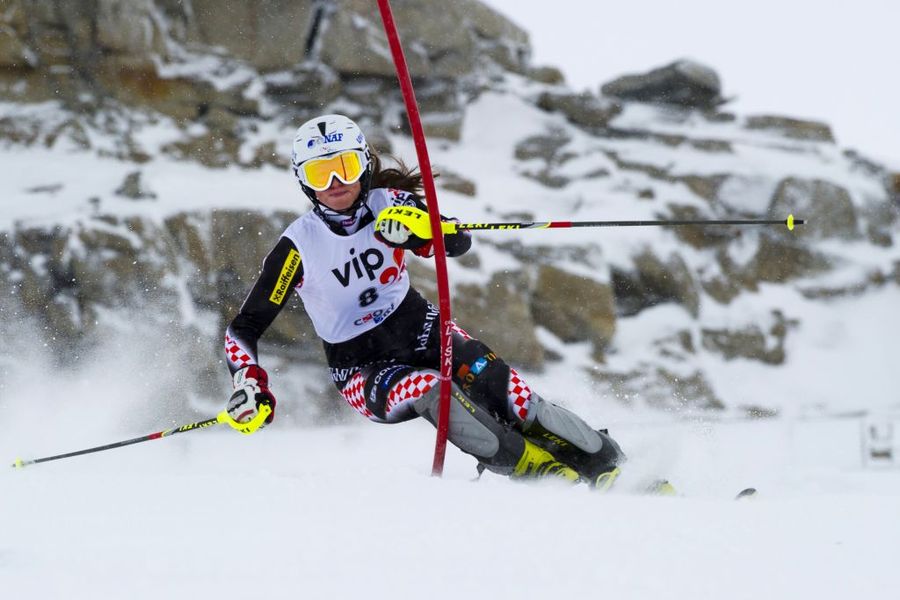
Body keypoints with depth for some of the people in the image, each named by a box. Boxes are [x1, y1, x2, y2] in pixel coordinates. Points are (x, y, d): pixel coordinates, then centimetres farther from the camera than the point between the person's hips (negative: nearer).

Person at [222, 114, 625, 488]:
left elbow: (458, 242, -20)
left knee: (487, 377, -24)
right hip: (360, 367, -3)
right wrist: (249, 389, -26)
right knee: (430, 390, -34)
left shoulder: (388, 205, -9)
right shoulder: (299, 246, -15)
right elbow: (242, 330, -10)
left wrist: (416, 231, -40)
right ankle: (539, 472, -25)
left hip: (416, 326, 3)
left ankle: (603, 462, -14)